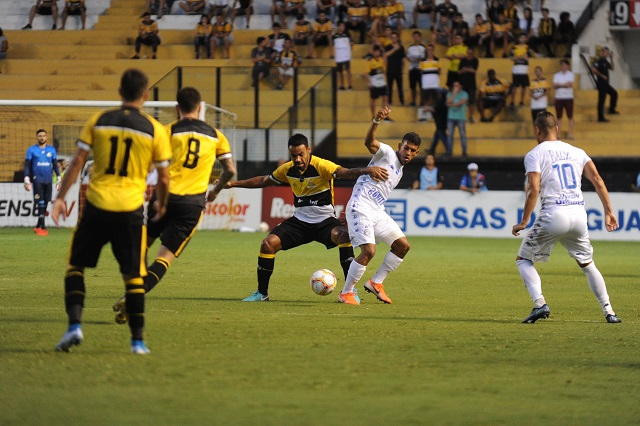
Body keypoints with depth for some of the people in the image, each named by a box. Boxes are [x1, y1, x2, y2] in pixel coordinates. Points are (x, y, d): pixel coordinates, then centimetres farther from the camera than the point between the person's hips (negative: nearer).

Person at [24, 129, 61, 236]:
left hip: (48, 180, 3)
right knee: (40, 204, -11)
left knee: (45, 204, 4)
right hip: (37, 180, -3)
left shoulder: (52, 150, 11)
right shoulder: (31, 150, 3)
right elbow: (27, 166, 2)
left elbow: (55, 165, 16)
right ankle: (43, 227, -12)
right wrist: (27, 180, -5)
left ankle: (38, 226, 15)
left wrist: (59, 179, 11)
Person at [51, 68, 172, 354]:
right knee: (133, 276, 8)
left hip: (96, 205, 0)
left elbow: (77, 162, 0)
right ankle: (137, 339, 6)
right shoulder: (154, 130, 0)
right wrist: (161, 204, 23)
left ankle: (75, 325, -3)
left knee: (75, 265, 13)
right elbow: (163, 177, 5)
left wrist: (60, 198, 5)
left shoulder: (99, 121, 2)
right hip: (131, 209, 0)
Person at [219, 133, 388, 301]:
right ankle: (262, 293, 3)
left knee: (343, 236, -35)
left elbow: (345, 172, -35)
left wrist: (366, 171, -56)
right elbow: (264, 181, 18)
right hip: (300, 221, 5)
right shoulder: (288, 169, 0)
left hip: (325, 221, -5)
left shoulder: (321, 166, -18)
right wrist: (233, 184, 19)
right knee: (268, 243, -14)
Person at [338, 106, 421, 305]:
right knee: (369, 251, -20)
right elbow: (369, 143, -26)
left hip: (378, 212, 9)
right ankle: (346, 293, -6)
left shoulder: (399, 171, 21)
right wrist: (376, 122, -43)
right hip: (361, 208, -9)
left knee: (403, 245, 6)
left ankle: (376, 283, 16)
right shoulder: (387, 153, -4)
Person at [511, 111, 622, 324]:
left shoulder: (534, 155, 2)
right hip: (579, 214, 5)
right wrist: (609, 212, 8)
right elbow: (598, 181, 6)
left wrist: (524, 222, -6)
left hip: (553, 214, -4)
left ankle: (540, 303, -10)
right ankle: (608, 311, 13)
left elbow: (534, 190, -10)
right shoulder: (576, 152, 16)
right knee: (587, 263, 22)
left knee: (523, 259, 11)